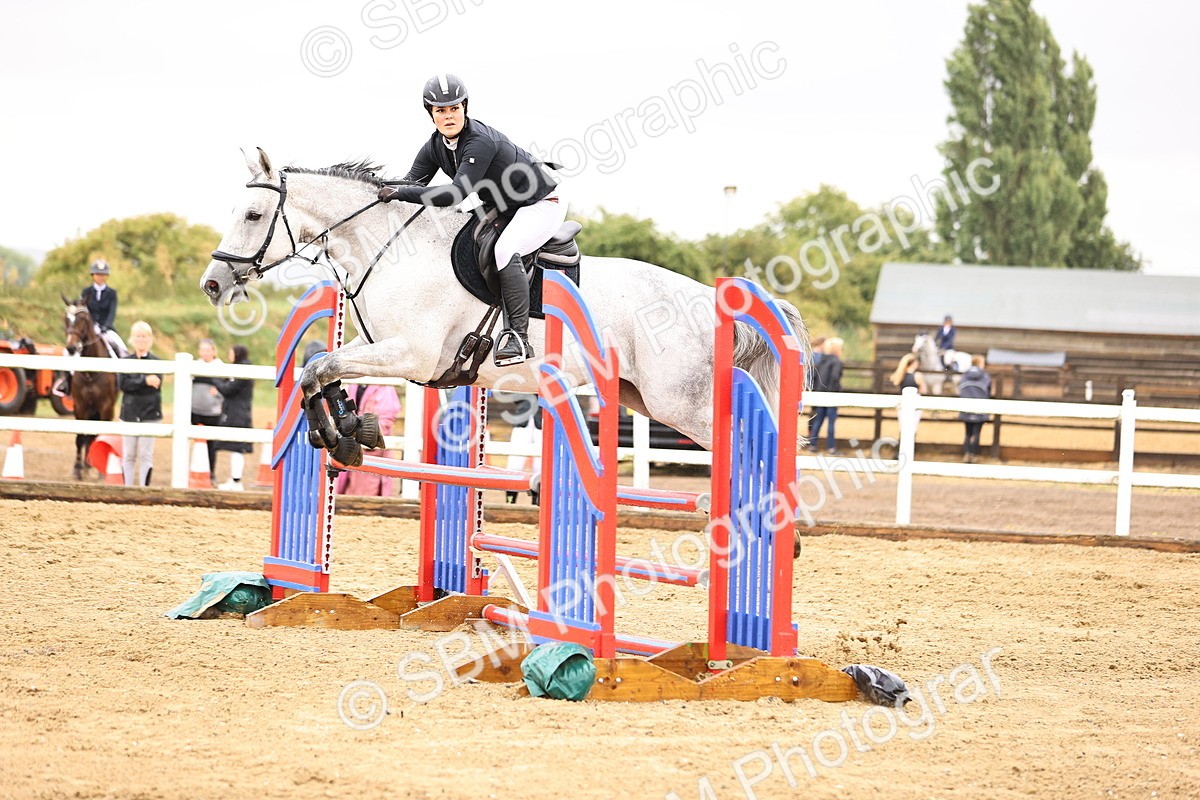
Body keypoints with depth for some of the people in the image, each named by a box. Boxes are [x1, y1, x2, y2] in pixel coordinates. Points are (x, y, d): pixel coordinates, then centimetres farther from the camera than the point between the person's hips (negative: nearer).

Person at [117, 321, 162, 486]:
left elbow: (155, 386, -10)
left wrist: (135, 384, -17)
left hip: (149, 414, -2)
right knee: (128, 455, 6)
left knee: (145, 455, -1)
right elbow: (123, 384, -8)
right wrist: (144, 381, -20)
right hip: (129, 413, 2)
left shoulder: (156, 362, 2)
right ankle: (127, 488, 12)